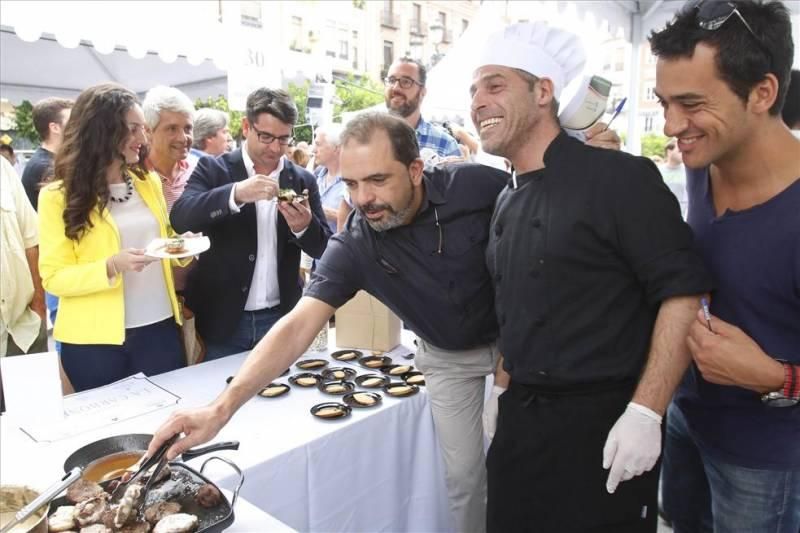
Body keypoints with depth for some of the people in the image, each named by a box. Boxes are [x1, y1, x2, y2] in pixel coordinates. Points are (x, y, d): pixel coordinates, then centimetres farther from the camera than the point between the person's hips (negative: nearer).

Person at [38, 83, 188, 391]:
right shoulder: (58, 196, -6)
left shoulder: (149, 182, 6)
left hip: (159, 327, 4)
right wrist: (111, 267, -25)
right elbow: (54, 277, -9)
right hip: (94, 339, -3)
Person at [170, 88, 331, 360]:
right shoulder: (213, 169, -2)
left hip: (280, 319, 2)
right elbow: (180, 217, -17)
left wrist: (304, 226, -19)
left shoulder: (303, 180, 3)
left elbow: (324, 248, 3)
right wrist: (235, 193, -31)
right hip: (222, 319, -2)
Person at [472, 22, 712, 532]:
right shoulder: (507, 202, 9)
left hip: (603, 422, -6)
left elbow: (684, 291, -16)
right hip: (520, 419, 7)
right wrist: (512, 388, 14)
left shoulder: (618, 177, -13)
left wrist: (645, 413, -19)